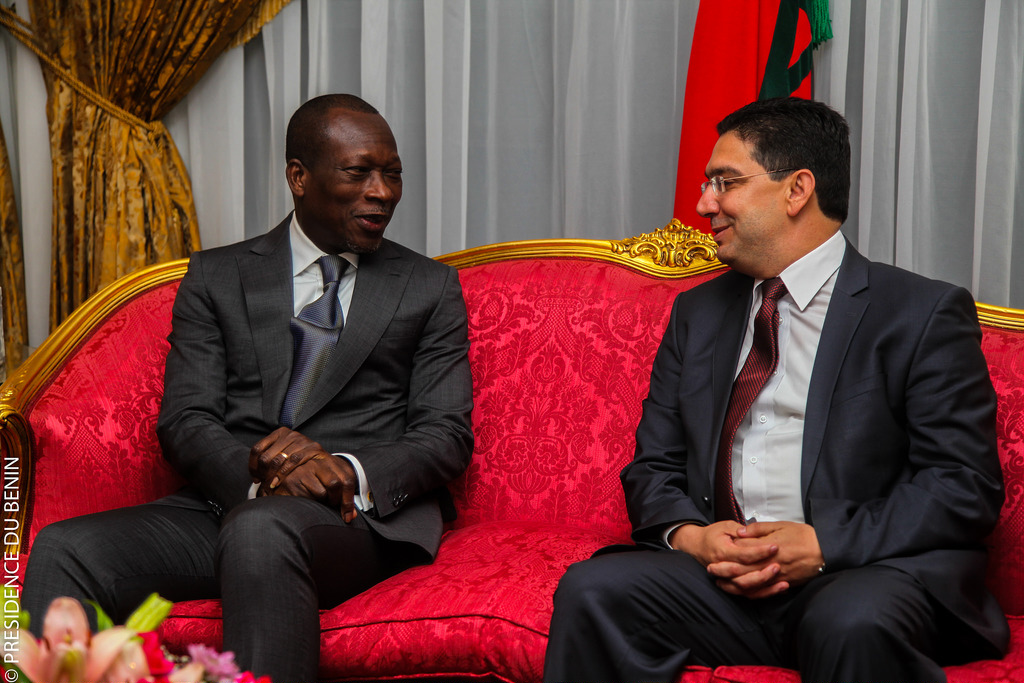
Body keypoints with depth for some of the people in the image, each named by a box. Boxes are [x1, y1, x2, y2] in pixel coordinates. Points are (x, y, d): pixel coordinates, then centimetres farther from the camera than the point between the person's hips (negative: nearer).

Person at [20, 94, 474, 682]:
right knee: (63, 550, -25)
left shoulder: (431, 288, 15)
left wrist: (352, 473, -15)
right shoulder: (216, 276, 16)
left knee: (260, 529, -38)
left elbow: (447, 436, 6)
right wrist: (259, 472, -16)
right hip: (226, 501, 2)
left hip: (361, 517, -2)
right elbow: (184, 421, 6)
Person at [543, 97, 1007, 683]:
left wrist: (822, 544, -16)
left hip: (872, 573, -3)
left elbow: (967, 485, -5)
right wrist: (688, 535, -7)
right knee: (592, 590, -24)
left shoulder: (926, 314, 2)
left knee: (855, 623, -37)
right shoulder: (697, 314, 19)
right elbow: (654, 465, 16)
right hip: (718, 572, 3)